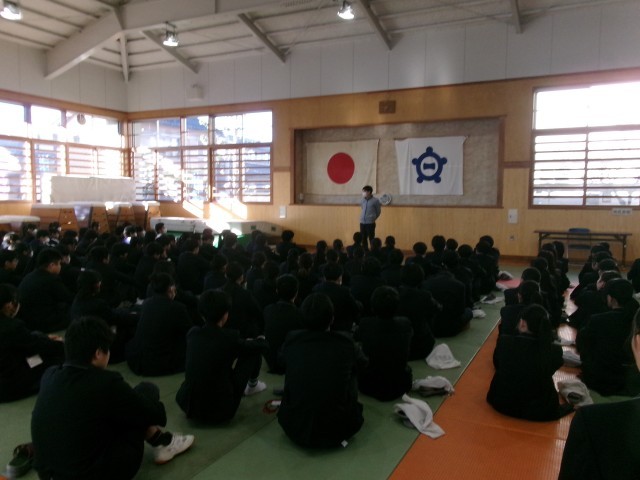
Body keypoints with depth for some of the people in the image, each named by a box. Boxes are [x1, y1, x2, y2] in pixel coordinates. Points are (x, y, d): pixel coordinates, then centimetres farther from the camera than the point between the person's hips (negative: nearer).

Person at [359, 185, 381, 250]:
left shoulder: (375, 201, -8)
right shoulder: (362, 200, 7)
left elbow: (378, 211, 3)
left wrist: (372, 218, 8)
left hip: (370, 223, -5)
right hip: (362, 223, 5)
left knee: (371, 239, -1)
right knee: (363, 239, 10)